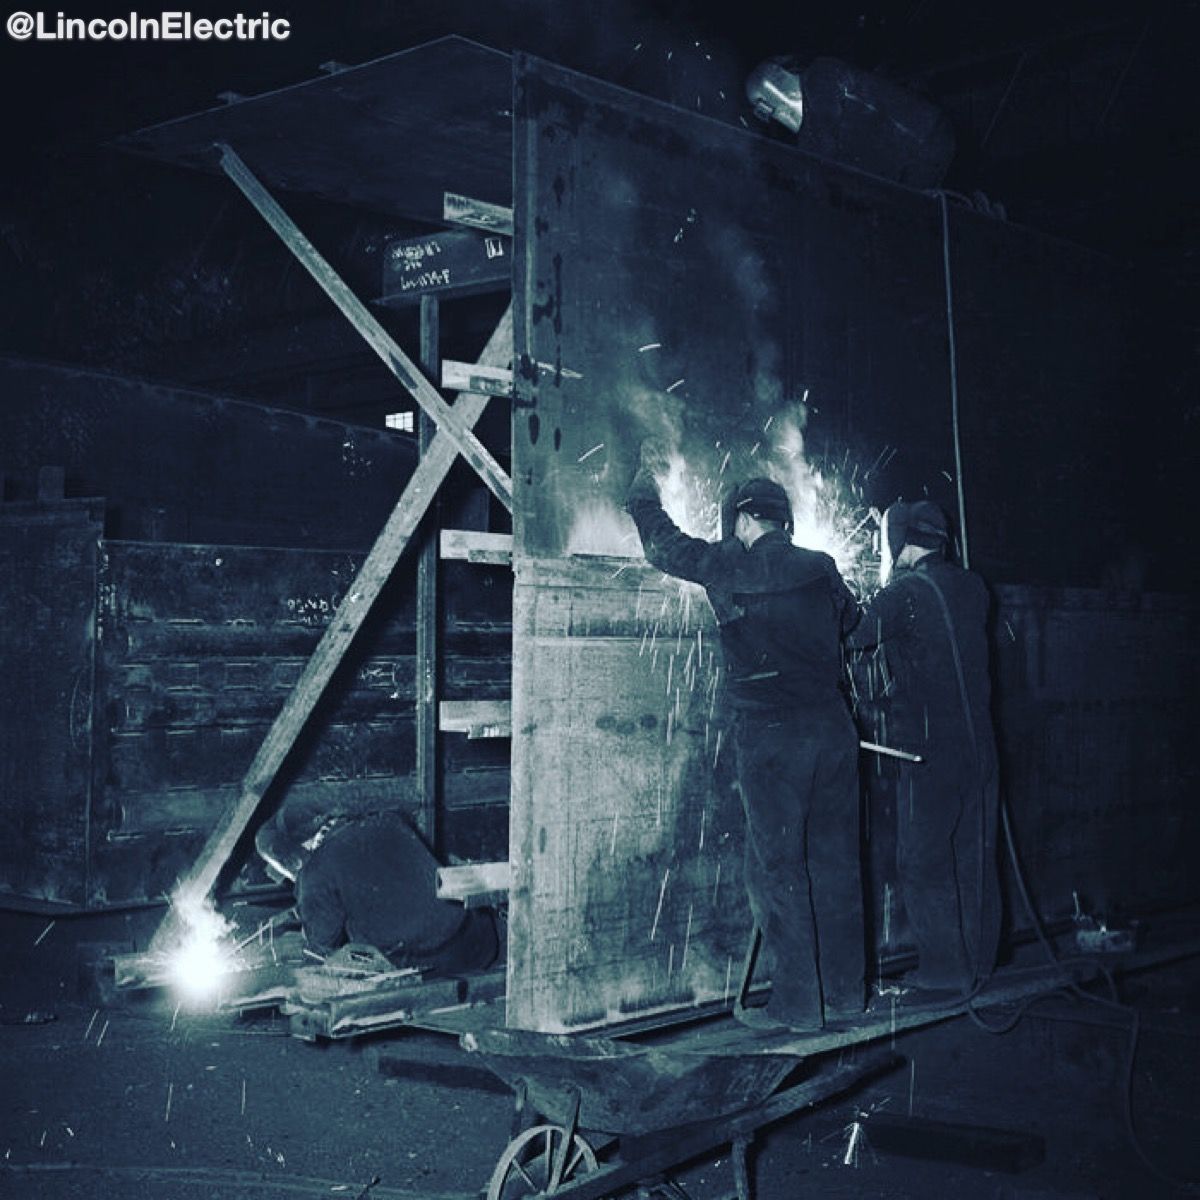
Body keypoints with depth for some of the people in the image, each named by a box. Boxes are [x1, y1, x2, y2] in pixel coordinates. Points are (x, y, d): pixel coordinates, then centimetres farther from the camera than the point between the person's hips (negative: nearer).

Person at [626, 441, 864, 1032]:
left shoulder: (729, 569, -2)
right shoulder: (821, 569, 8)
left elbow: (661, 542, 10)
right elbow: (851, 619, 26)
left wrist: (647, 480, 26)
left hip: (770, 737, -4)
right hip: (833, 728, 5)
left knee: (776, 867, 1)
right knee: (834, 859, 11)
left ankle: (797, 1001, 1)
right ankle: (843, 991, 19)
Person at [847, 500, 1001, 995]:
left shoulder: (905, 592, -12)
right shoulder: (971, 588, 9)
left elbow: (854, 637, -9)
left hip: (930, 749, -7)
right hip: (979, 744, 7)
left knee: (924, 862, 1)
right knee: (974, 857, 14)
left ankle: (944, 972, 3)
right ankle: (979, 963, 21)